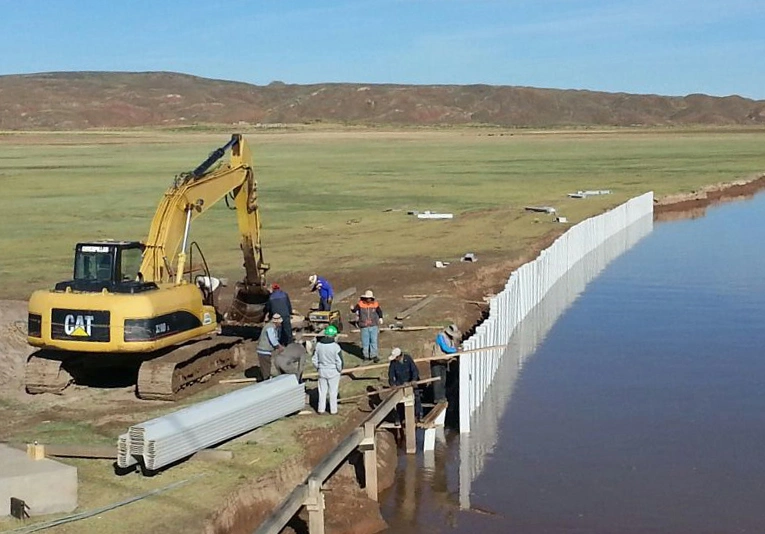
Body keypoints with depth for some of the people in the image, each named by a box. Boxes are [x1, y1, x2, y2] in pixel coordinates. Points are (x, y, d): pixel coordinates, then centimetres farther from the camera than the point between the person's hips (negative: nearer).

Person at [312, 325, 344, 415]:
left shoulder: (318, 345, -9)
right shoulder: (336, 346, -20)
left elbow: (314, 360, 0)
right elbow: (339, 361, -15)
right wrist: (340, 370, 4)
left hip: (322, 371, 3)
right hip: (333, 371, -3)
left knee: (322, 391, 16)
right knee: (333, 391, 11)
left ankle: (321, 409, 23)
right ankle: (333, 410, 19)